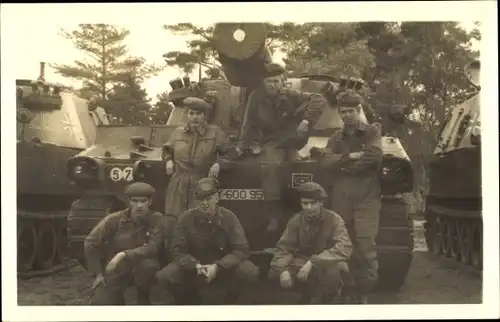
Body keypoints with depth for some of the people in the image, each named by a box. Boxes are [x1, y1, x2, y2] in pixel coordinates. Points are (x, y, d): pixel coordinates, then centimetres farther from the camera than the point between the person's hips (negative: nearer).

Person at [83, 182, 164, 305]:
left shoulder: (157, 219, -13)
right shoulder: (114, 219, -11)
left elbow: (152, 248, -23)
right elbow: (90, 243, -7)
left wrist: (124, 255, -32)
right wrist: (98, 273, -8)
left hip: (141, 268, 0)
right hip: (115, 271, 0)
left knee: (148, 265, -35)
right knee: (99, 304, -21)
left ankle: (143, 301, -5)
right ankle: (118, 299, 17)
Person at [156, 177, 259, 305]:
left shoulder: (229, 217, -12)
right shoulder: (186, 218, -11)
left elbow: (241, 250, -16)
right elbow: (178, 250, -9)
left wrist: (217, 266, -30)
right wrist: (196, 266, -29)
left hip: (224, 266, -1)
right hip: (194, 267, 1)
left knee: (250, 272, -29)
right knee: (164, 277, -25)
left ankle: (230, 303, 2)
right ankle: (192, 302, 6)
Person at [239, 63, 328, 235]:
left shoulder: (291, 95, -6)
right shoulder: (256, 98, -3)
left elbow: (319, 100, -13)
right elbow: (249, 124, 5)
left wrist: (307, 120, -23)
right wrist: (248, 145, 3)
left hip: (293, 141, 2)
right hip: (271, 143, -2)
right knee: (271, 165, -32)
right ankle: (273, 214, -33)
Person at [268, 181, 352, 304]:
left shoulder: (334, 219, -15)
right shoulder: (296, 220, -3)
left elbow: (344, 248, -28)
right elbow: (284, 247, -4)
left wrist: (313, 262, -38)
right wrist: (283, 270, -27)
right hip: (303, 263, 4)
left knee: (332, 272, -39)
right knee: (274, 273, -21)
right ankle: (312, 297, 1)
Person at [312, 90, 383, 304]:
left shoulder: (372, 132, 8)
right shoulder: (335, 138, 17)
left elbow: (375, 156, -12)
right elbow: (327, 162, -1)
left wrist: (342, 164, -6)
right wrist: (351, 156, -11)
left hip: (367, 197, -3)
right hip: (341, 198, 3)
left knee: (365, 247, -11)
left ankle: (363, 294, -2)